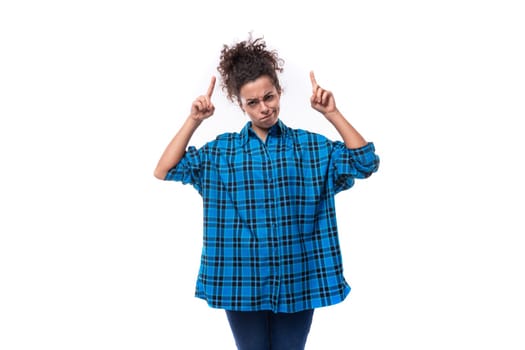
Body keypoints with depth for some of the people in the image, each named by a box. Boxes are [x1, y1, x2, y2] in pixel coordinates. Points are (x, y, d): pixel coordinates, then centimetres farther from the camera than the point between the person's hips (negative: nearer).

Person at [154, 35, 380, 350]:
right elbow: (165, 171, -3)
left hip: (296, 281, 0)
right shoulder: (221, 150, 2)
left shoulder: (312, 146, 1)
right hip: (241, 282, 0)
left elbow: (366, 162, -7)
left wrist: (332, 114, -12)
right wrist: (194, 121, -9)